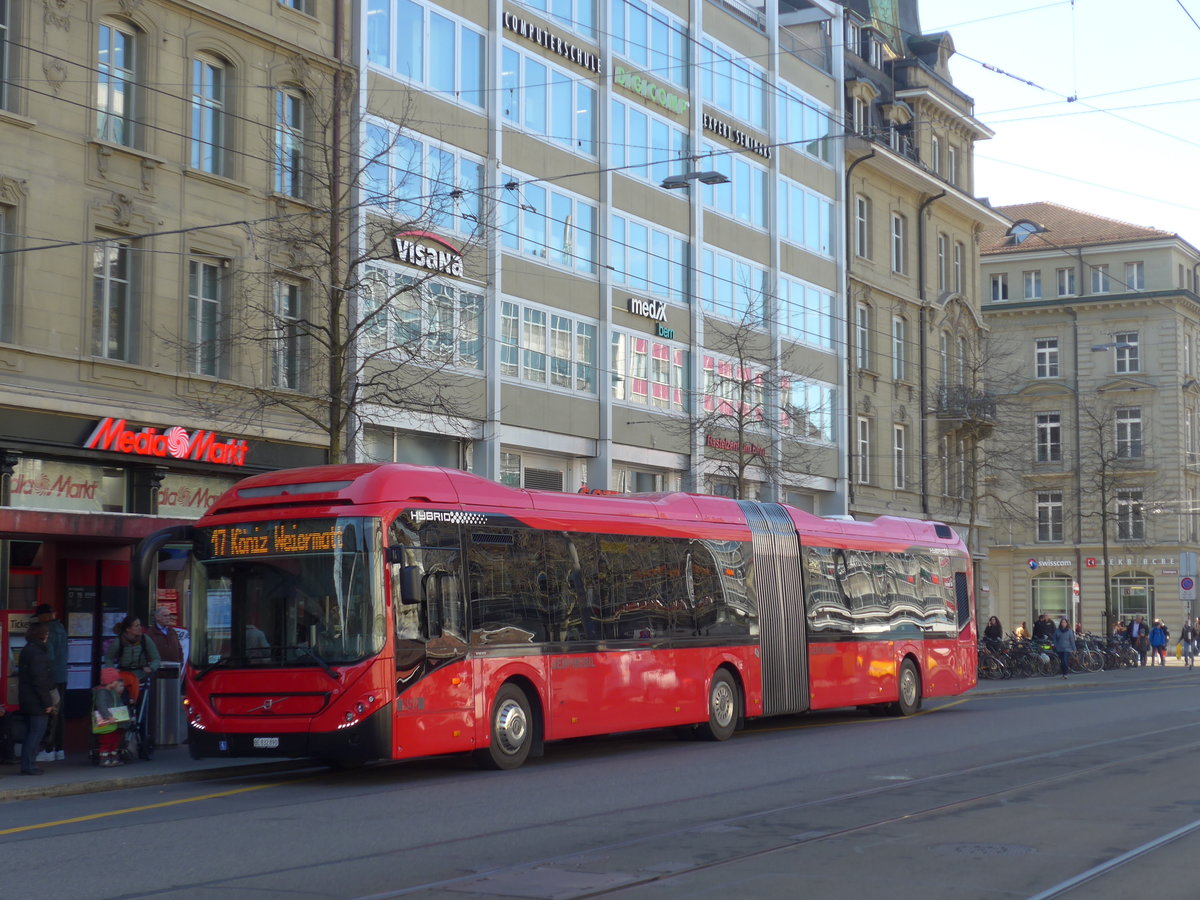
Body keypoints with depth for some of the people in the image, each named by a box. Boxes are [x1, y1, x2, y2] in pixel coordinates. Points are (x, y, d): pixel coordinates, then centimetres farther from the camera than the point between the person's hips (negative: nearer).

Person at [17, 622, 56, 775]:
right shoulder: (37, 652, -15)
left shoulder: (26, 650, 15)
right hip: (36, 700, -10)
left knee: (31, 732, 14)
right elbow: (39, 679, -20)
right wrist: (47, 702, -17)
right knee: (37, 730, -6)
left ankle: (26, 765, 17)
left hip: (27, 699, 10)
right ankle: (29, 765, -6)